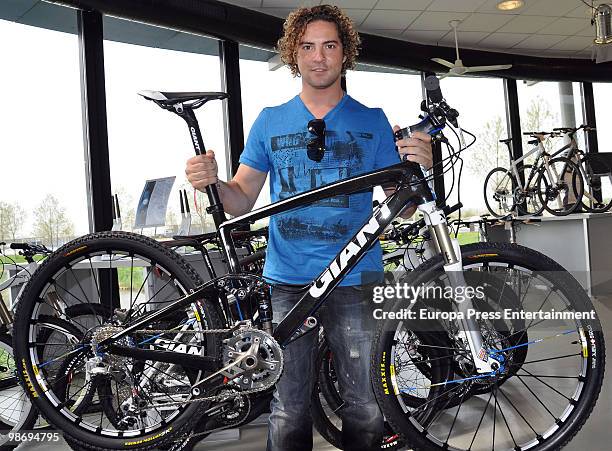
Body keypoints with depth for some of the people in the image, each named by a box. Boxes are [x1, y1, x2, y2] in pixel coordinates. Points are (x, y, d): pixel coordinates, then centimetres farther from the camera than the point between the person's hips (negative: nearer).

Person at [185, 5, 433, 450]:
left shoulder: (372, 121, 5)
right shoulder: (270, 122, 8)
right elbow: (243, 199, 8)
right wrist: (211, 182, -13)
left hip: (355, 281, 0)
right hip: (287, 282, 1)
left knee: (365, 406, 4)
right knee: (289, 410, 6)